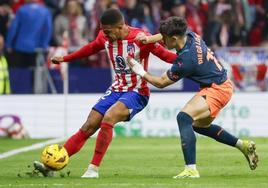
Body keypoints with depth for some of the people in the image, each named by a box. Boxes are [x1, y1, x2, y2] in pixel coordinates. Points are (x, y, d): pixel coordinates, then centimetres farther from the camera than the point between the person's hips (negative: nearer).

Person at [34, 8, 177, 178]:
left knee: (108, 119, -30)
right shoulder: (105, 37, -1)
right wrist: (65, 59, 28)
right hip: (117, 89, 6)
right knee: (88, 127, -2)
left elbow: (164, 54, -16)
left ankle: (94, 169, -23)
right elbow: (91, 48, 19)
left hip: (137, 93, -6)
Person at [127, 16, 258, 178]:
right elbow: (168, 35, 17)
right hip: (221, 84, 10)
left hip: (217, 89, -10)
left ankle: (191, 169, -32)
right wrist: (148, 39, -1)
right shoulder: (190, 35, -6)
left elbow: (161, 83, -15)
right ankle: (243, 145, 35)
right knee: (200, 125, 26)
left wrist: (141, 72, -4)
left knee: (184, 117, -26)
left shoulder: (186, 60, -28)